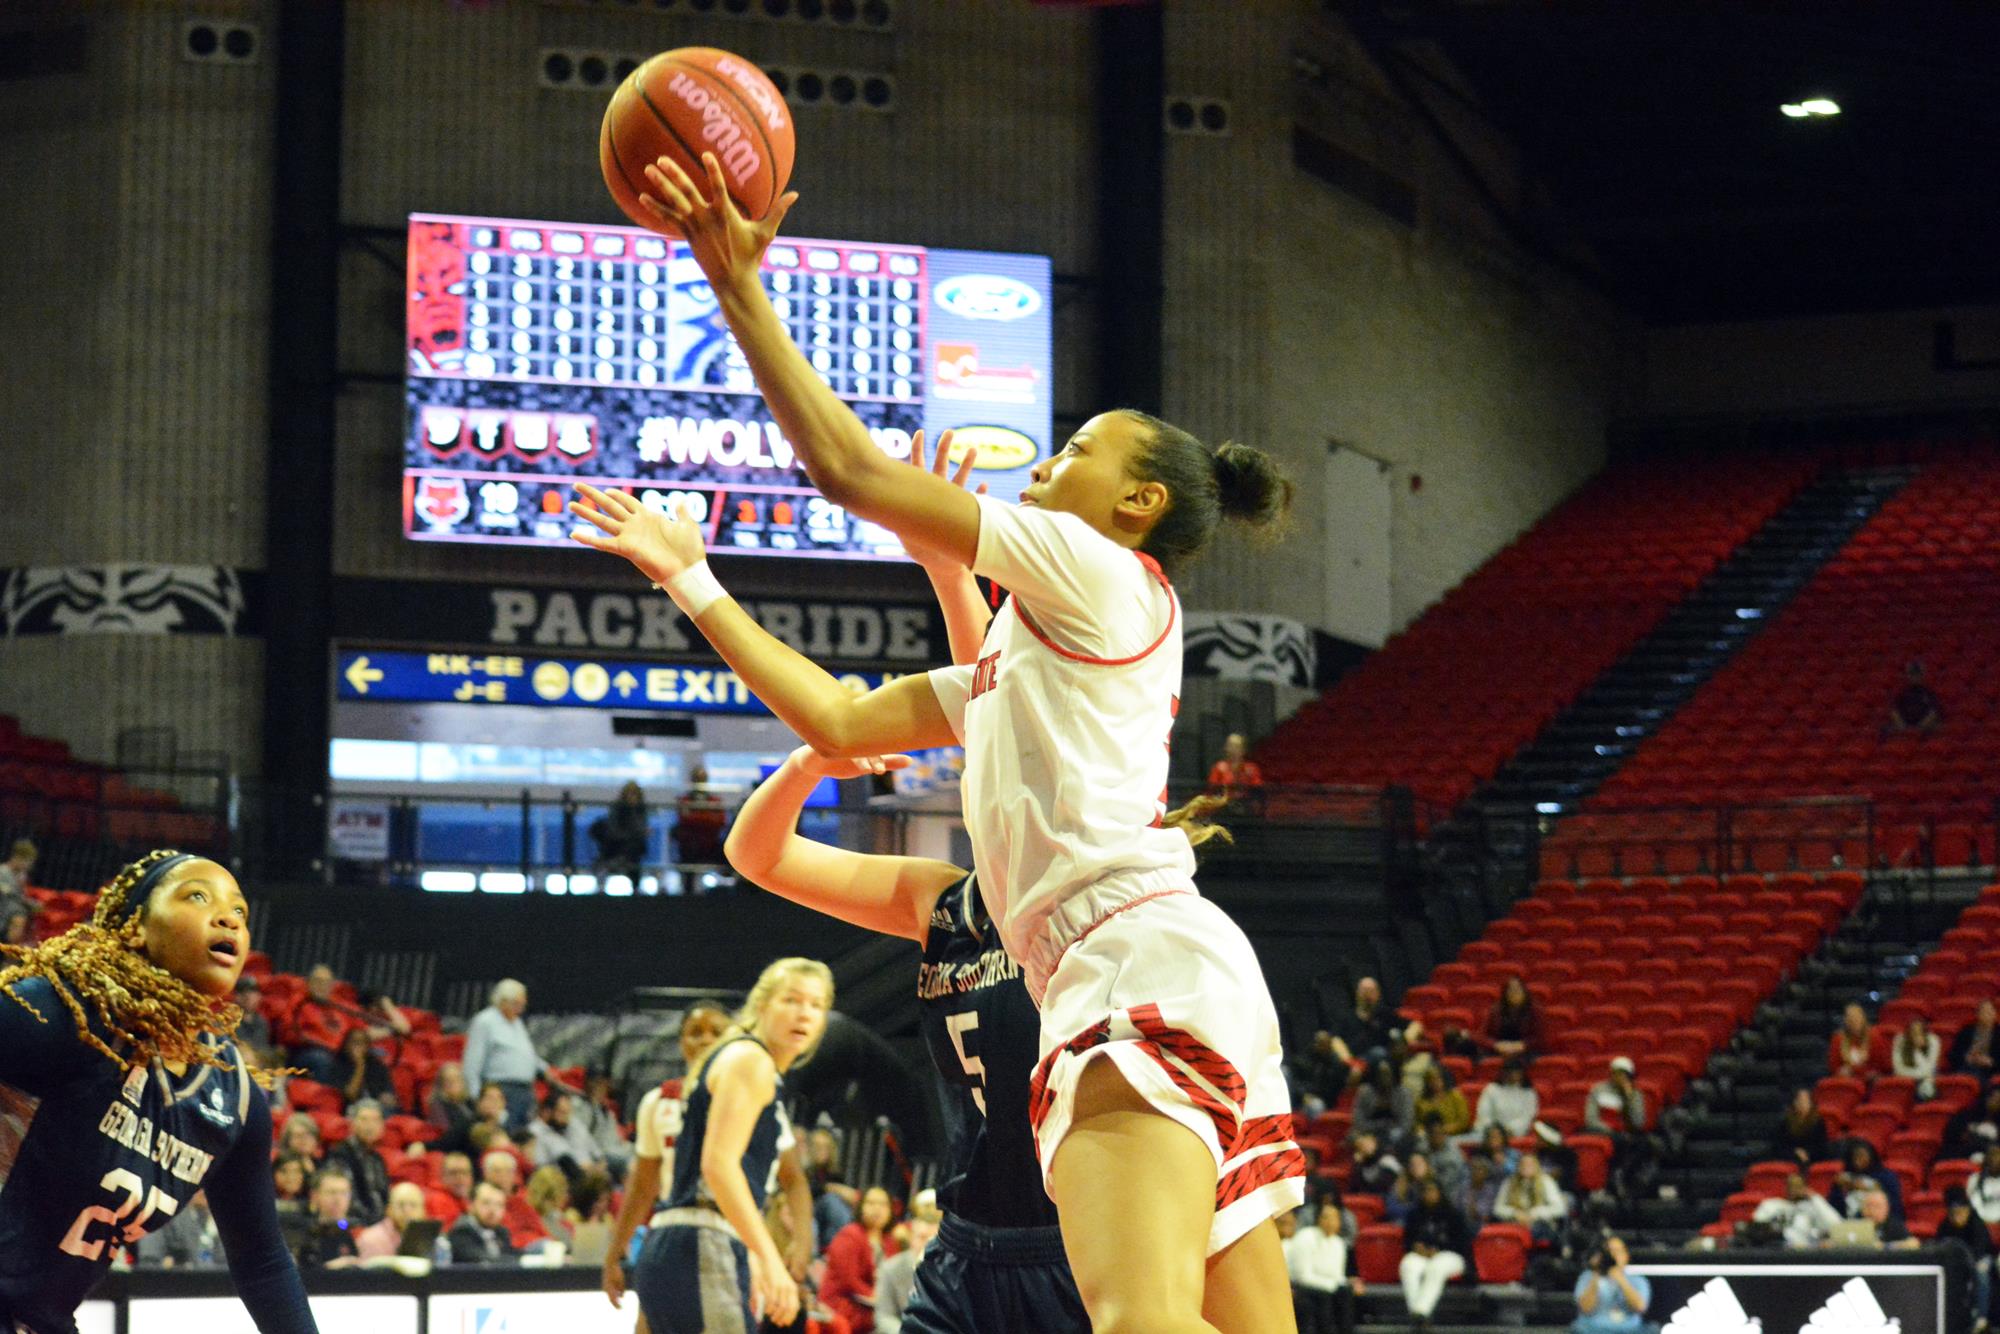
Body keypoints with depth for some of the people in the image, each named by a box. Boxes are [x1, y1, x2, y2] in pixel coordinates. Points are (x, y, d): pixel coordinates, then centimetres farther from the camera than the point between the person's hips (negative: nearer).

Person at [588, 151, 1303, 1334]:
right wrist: (691, 579, 28)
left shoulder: (1105, 578, 4)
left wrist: (740, 287, 5)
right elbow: (838, 719, 27)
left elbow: (853, 469, 0)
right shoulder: (1017, 662, 31)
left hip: (1143, 955, -10)